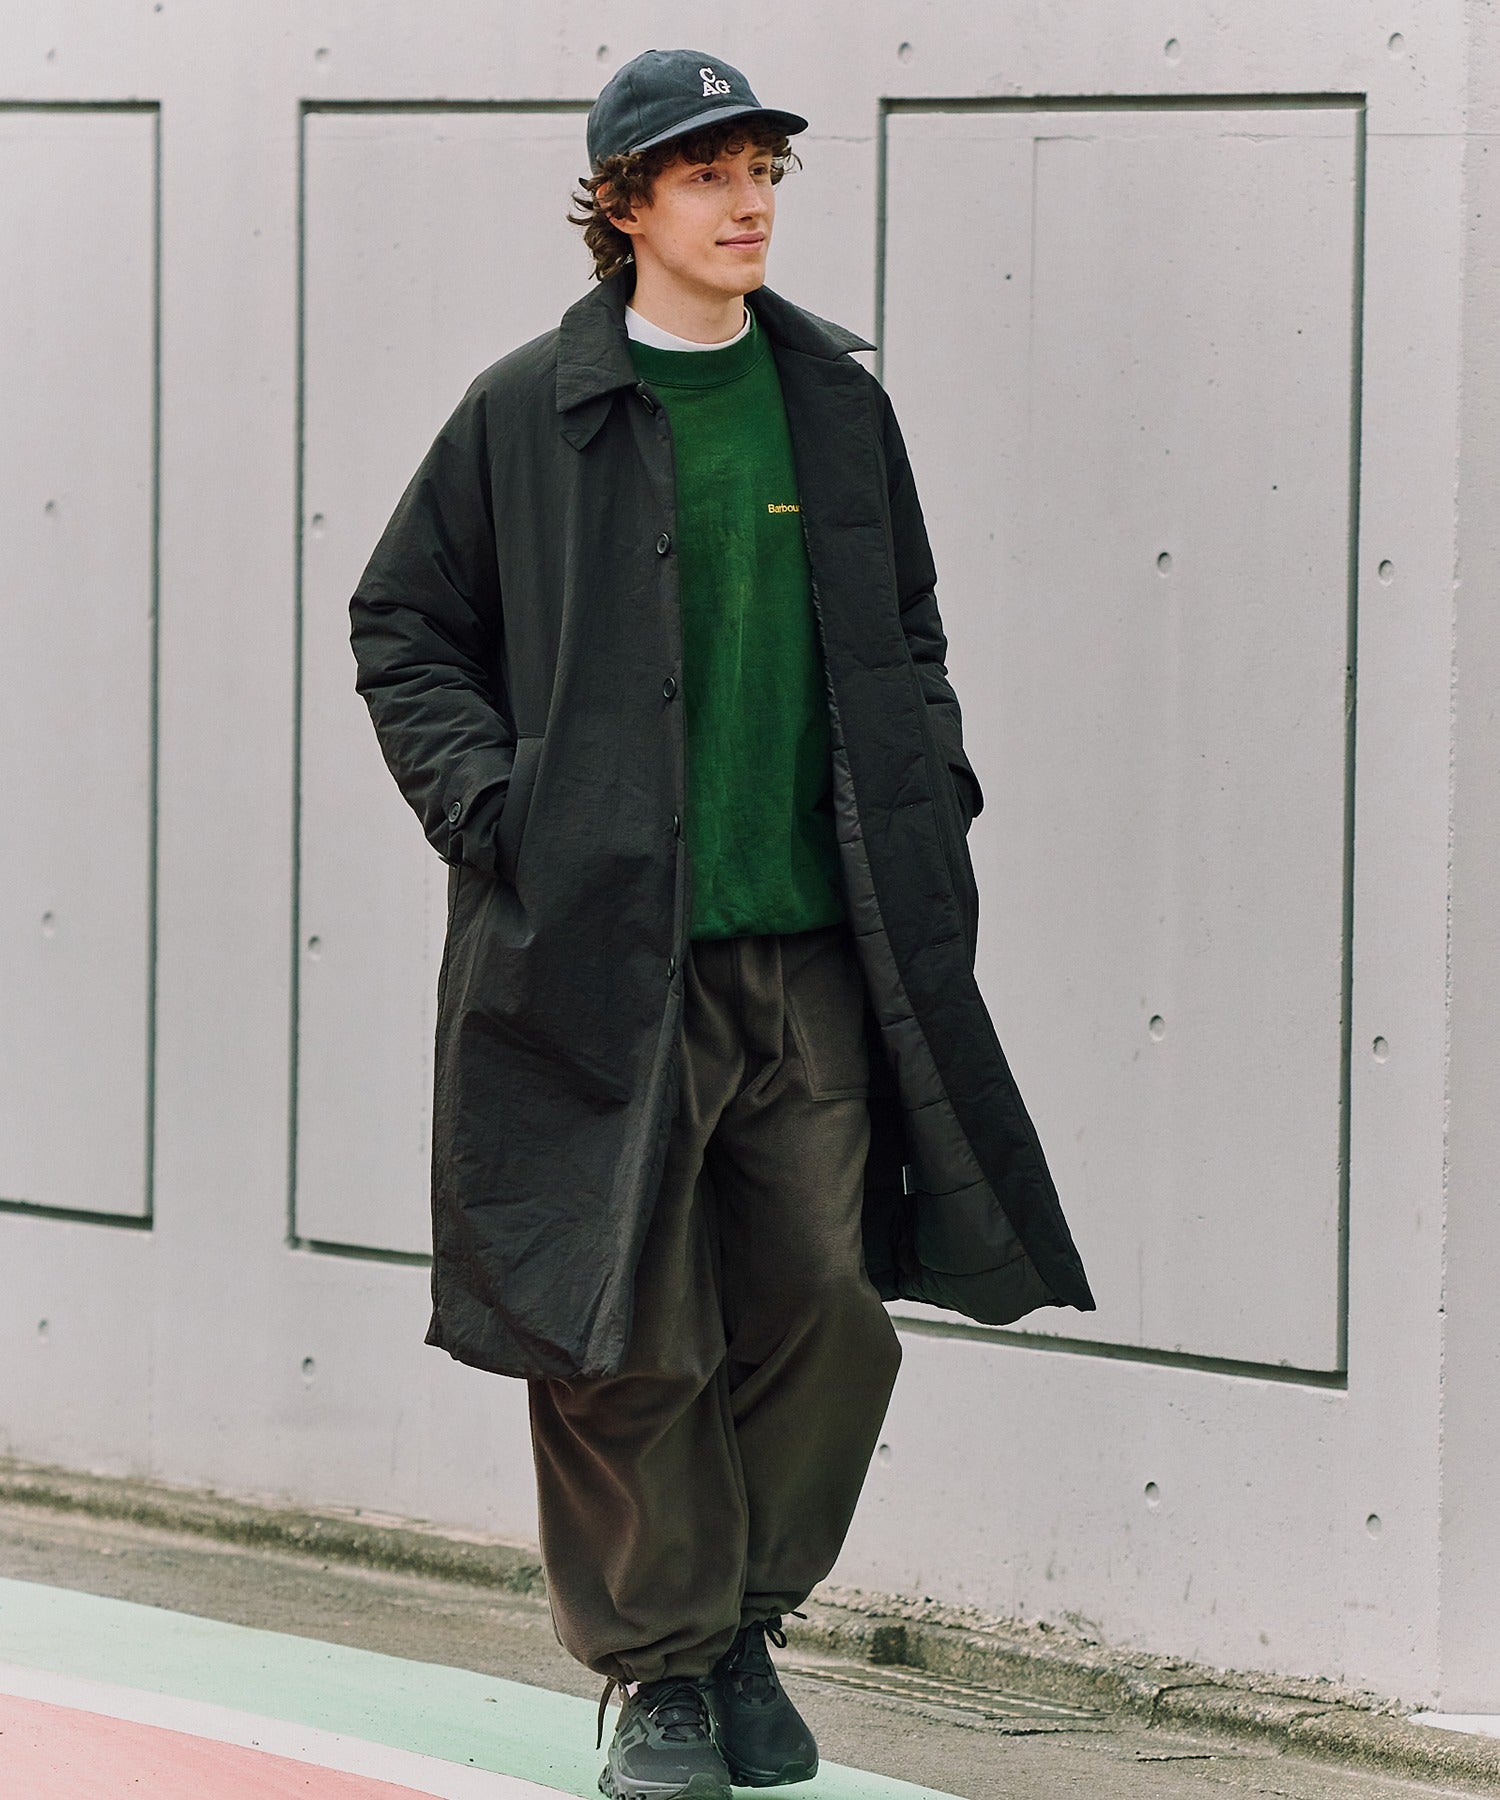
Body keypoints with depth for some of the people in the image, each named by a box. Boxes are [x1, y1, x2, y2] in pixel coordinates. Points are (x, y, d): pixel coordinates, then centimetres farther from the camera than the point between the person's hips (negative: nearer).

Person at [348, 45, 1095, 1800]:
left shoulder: (835, 400, 11)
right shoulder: (529, 413, 0)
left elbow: (907, 624, 23)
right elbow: (401, 628, 6)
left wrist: (929, 786, 9)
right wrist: (490, 805, -6)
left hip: (818, 947, 4)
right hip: (605, 948, -4)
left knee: (828, 1310, 5)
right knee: (627, 1334, -2)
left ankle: (745, 1625, 25)